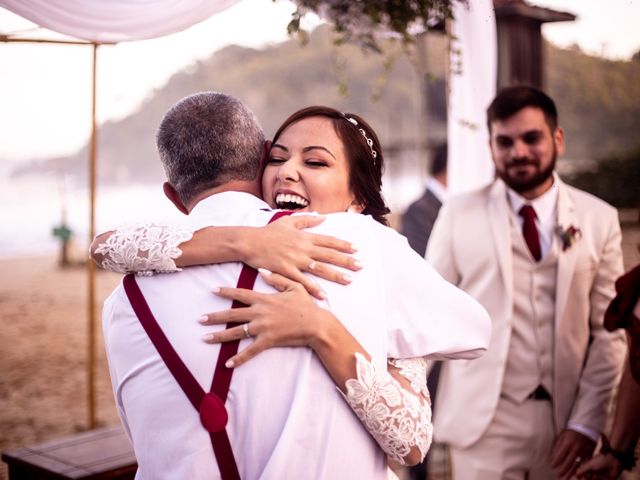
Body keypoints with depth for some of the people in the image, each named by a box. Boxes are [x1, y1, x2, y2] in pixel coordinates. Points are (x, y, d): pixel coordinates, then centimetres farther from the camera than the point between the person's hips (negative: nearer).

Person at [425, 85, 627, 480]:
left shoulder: (599, 219, 1)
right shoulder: (459, 215, -2)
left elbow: (609, 332, 2)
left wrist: (588, 422, -4)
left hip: (564, 419, 2)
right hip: (483, 420, -1)